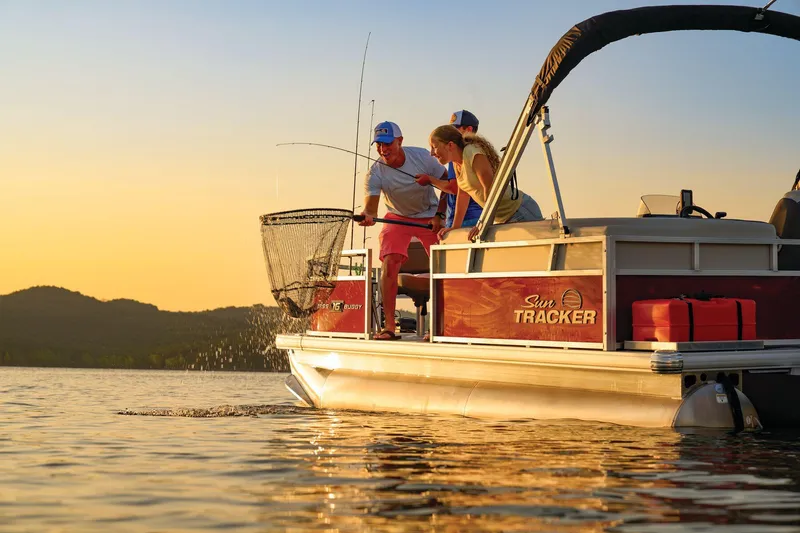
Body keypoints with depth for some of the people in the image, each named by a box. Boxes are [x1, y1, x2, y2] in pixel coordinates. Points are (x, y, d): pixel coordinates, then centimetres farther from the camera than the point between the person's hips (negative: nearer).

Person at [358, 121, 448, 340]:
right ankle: (389, 326, -18)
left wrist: (439, 214, -12)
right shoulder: (375, 174, -21)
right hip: (397, 219, 0)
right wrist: (367, 215, -56)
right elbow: (371, 202, -33)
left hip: (430, 217, 0)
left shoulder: (423, 157, -20)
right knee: (389, 264, -19)